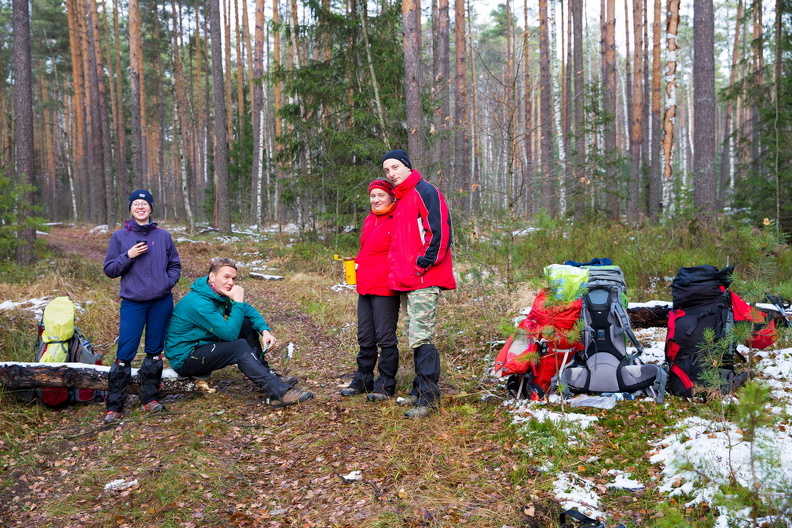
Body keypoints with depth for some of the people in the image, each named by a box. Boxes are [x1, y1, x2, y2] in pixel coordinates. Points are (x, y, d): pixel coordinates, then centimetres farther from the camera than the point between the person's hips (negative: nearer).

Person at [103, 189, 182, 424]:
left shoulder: (163, 236, 7)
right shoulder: (119, 237, 3)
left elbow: (175, 265, 13)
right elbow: (109, 270, 2)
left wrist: (168, 282, -5)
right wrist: (128, 256, -13)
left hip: (161, 302, 2)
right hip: (132, 303, -2)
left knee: (155, 352, 9)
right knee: (125, 354, -5)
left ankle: (150, 398, 20)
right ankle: (114, 406, 3)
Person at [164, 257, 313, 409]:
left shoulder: (221, 293, 2)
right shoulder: (198, 302, -26)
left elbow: (249, 311, 8)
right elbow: (230, 333, -29)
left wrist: (265, 330, -9)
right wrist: (238, 302, -25)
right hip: (184, 360, -10)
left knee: (248, 325, 2)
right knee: (239, 346, -29)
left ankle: (268, 377, 0)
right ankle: (279, 393, -35)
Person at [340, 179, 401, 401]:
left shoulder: (397, 221, -10)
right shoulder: (369, 220, 16)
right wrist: (357, 264, 11)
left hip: (385, 288, -8)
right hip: (365, 287, 9)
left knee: (385, 337, -1)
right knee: (365, 338, 15)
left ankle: (385, 385, 9)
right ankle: (363, 380, 26)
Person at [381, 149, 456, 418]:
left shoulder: (425, 192, -8)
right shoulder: (400, 200, 21)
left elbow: (439, 232, -17)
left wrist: (423, 264, -16)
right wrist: (398, 272, 17)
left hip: (424, 280, -10)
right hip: (406, 281, 10)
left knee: (421, 337, -11)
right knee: (414, 337, 14)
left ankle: (428, 397, -6)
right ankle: (420, 389, 24)